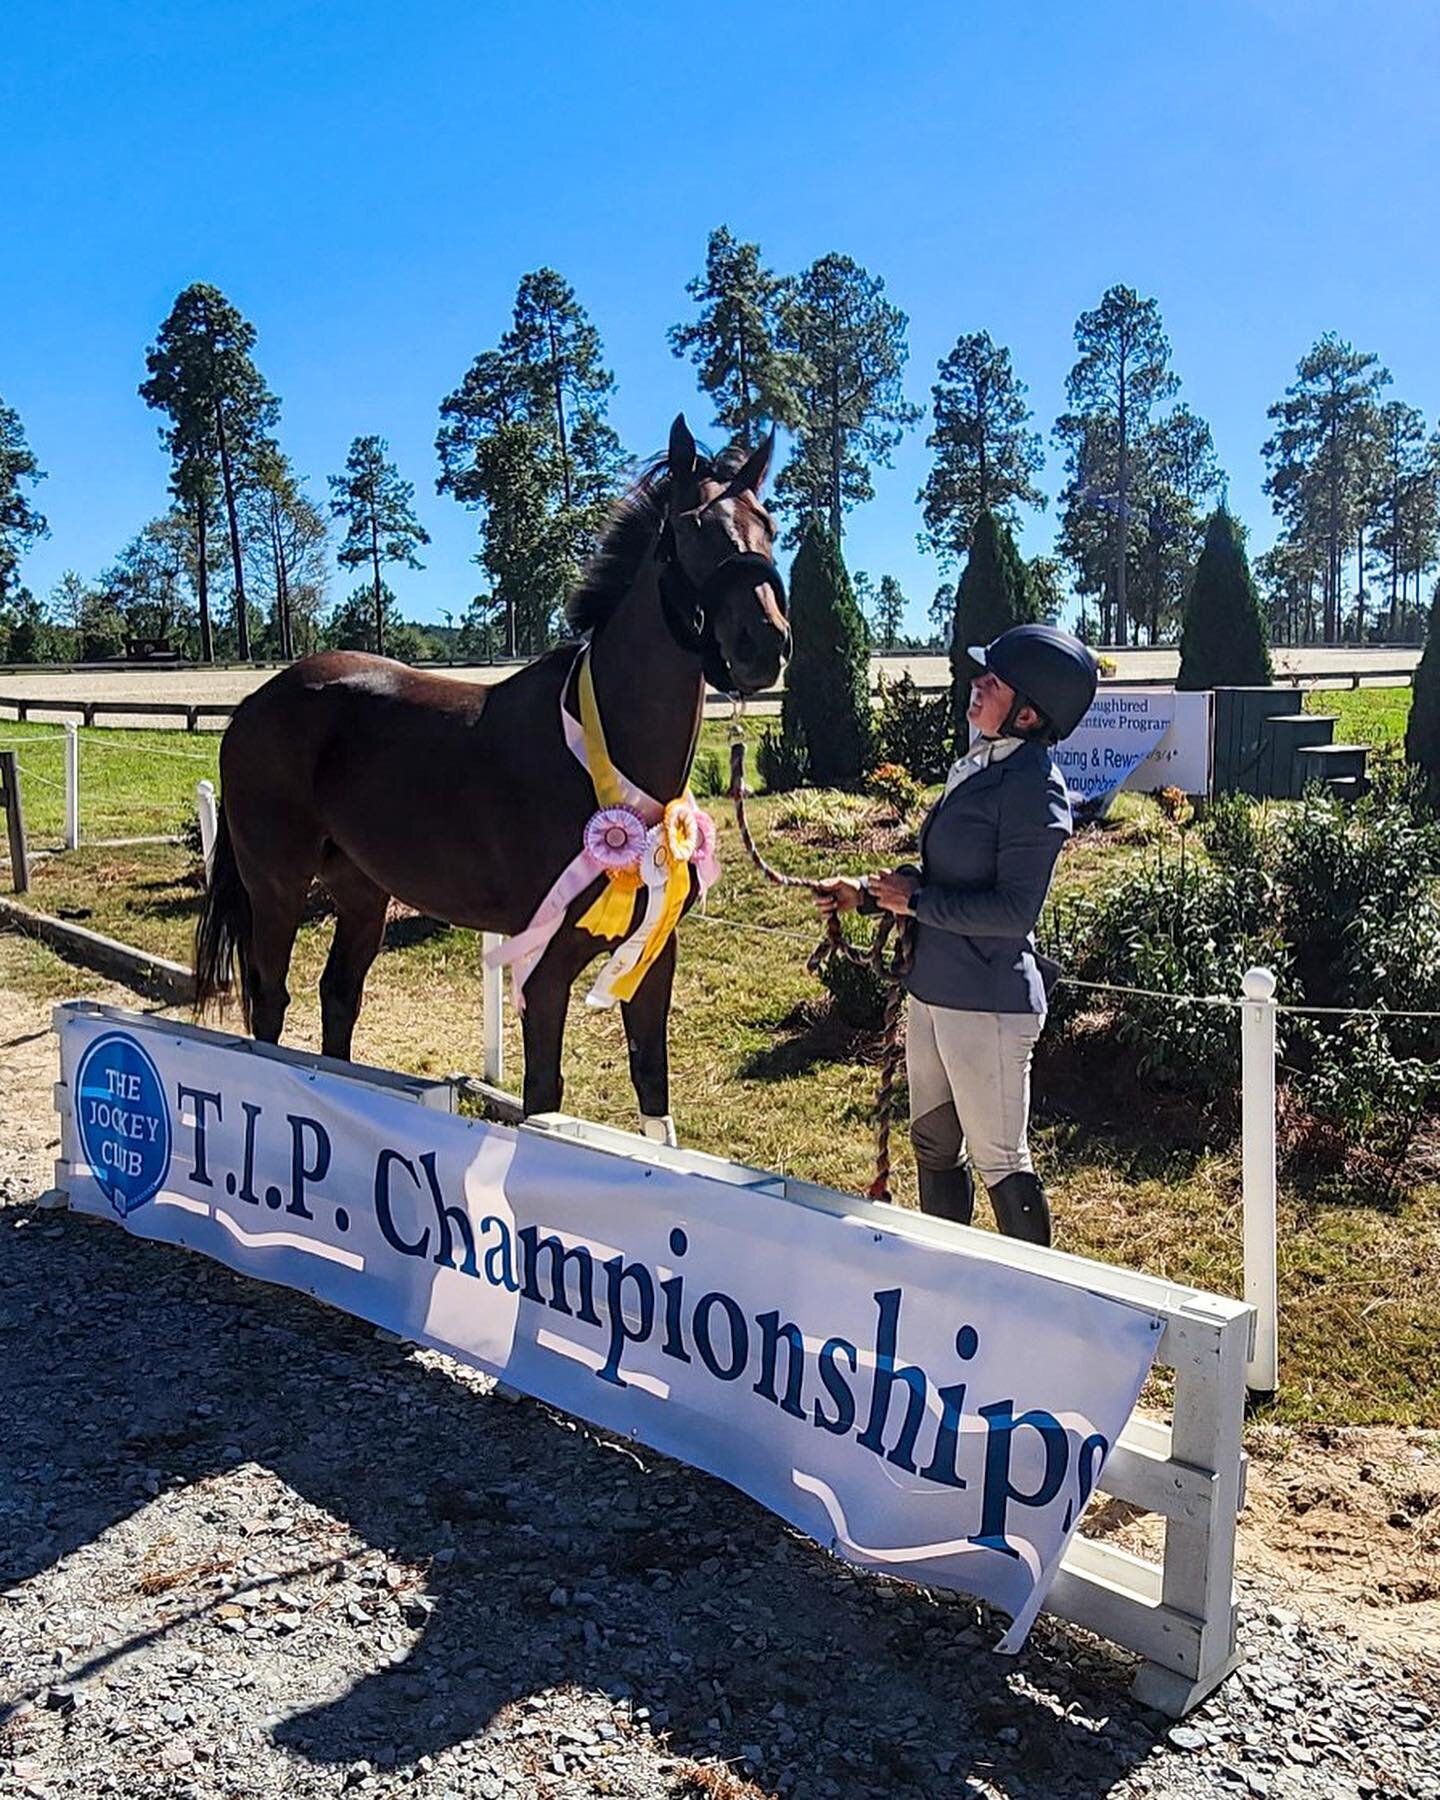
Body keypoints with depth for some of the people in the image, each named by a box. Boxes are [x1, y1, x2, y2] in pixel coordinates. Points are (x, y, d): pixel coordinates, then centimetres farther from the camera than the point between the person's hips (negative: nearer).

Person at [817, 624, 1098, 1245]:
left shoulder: (1032, 786, -18)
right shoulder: (978, 765, 9)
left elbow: (1013, 911, -24)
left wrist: (916, 901, -17)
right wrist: (868, 894, 10)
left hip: (987, 1002, -10)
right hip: (935, 988, 10)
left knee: (999, 1163, 5)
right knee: (934, 1147, 22)